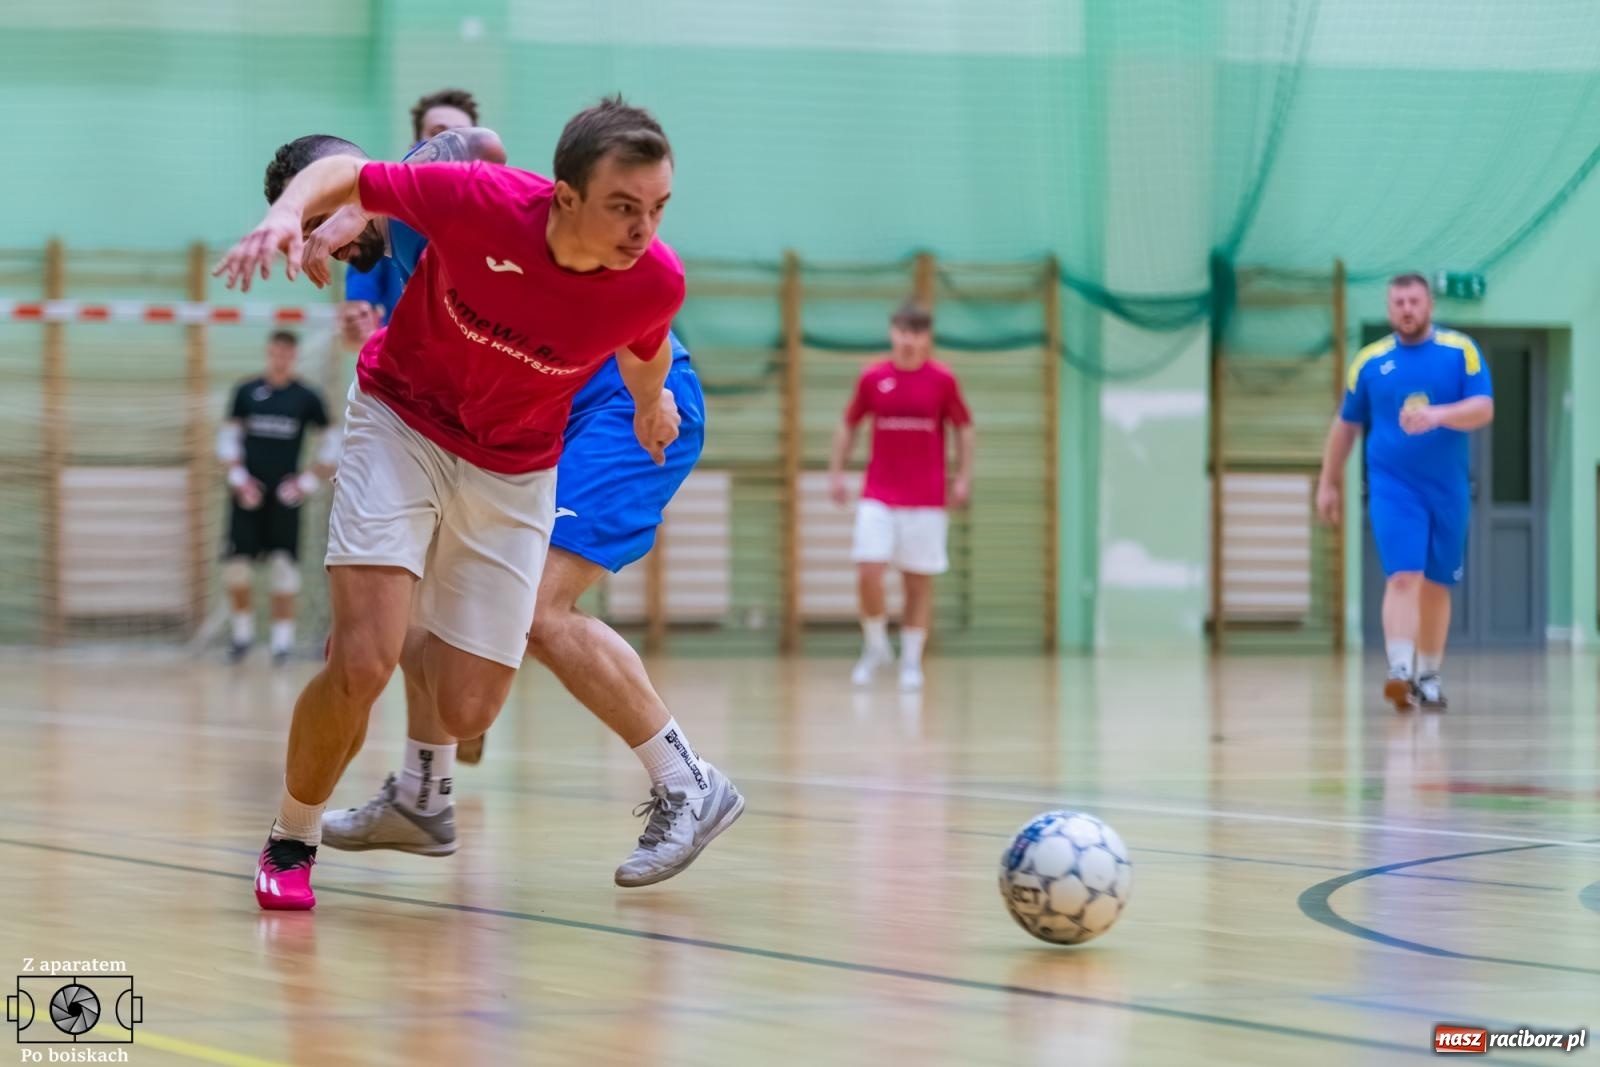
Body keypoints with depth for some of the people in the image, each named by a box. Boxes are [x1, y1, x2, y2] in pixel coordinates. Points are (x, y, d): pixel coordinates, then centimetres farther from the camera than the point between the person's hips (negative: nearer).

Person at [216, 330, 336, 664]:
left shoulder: (306, 397, 2)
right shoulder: (246, 392, 5)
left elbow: (331, 443, 8)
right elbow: (227, 437, 10)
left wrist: (309, 481, -1)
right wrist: (237, 477, -2)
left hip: (284, 496, -1)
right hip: (248, 494, 1)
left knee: (283, 567, -4)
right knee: (234, 562, -4)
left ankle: (282, 638, 4)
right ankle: (243, 629, 14)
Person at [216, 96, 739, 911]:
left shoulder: (656, 282, -22)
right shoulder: (477, 202, -30)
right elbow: (343, 173, -13)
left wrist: (648, 403, 25)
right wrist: (287, 214, -34)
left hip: (513, 472, 3)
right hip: (402, 423, -3)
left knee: (467, 711, -1)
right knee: (362, 667, -20)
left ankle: (400, 637, 37)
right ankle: (291, 842, 7)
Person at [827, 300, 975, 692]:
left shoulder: (943, 380, -2)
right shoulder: (872, 378, 1)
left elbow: (965, 429, 6)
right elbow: (848, 425, 13)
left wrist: (963, 478, -2)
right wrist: (836, 472, 7)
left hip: (926, 501, -1)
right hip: (878, 497, 1)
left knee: (919, 581, 3)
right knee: (868, 574, -12)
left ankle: (911, 661, 14)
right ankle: (876, 647, 11)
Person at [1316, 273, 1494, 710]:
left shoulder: (1462, 351, 1)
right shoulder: (1370, 360, 5)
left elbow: (1483, 409, -10)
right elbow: (1346, 425, 14)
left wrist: (1437, 415, -28)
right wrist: (1329, 483, 14)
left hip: (1448, 489, 1)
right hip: (1393, 488, -1)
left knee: (1436, 585, 10)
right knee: (1402, 577, -16)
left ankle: (1429, 675, 23)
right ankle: (1400, 671, -26)